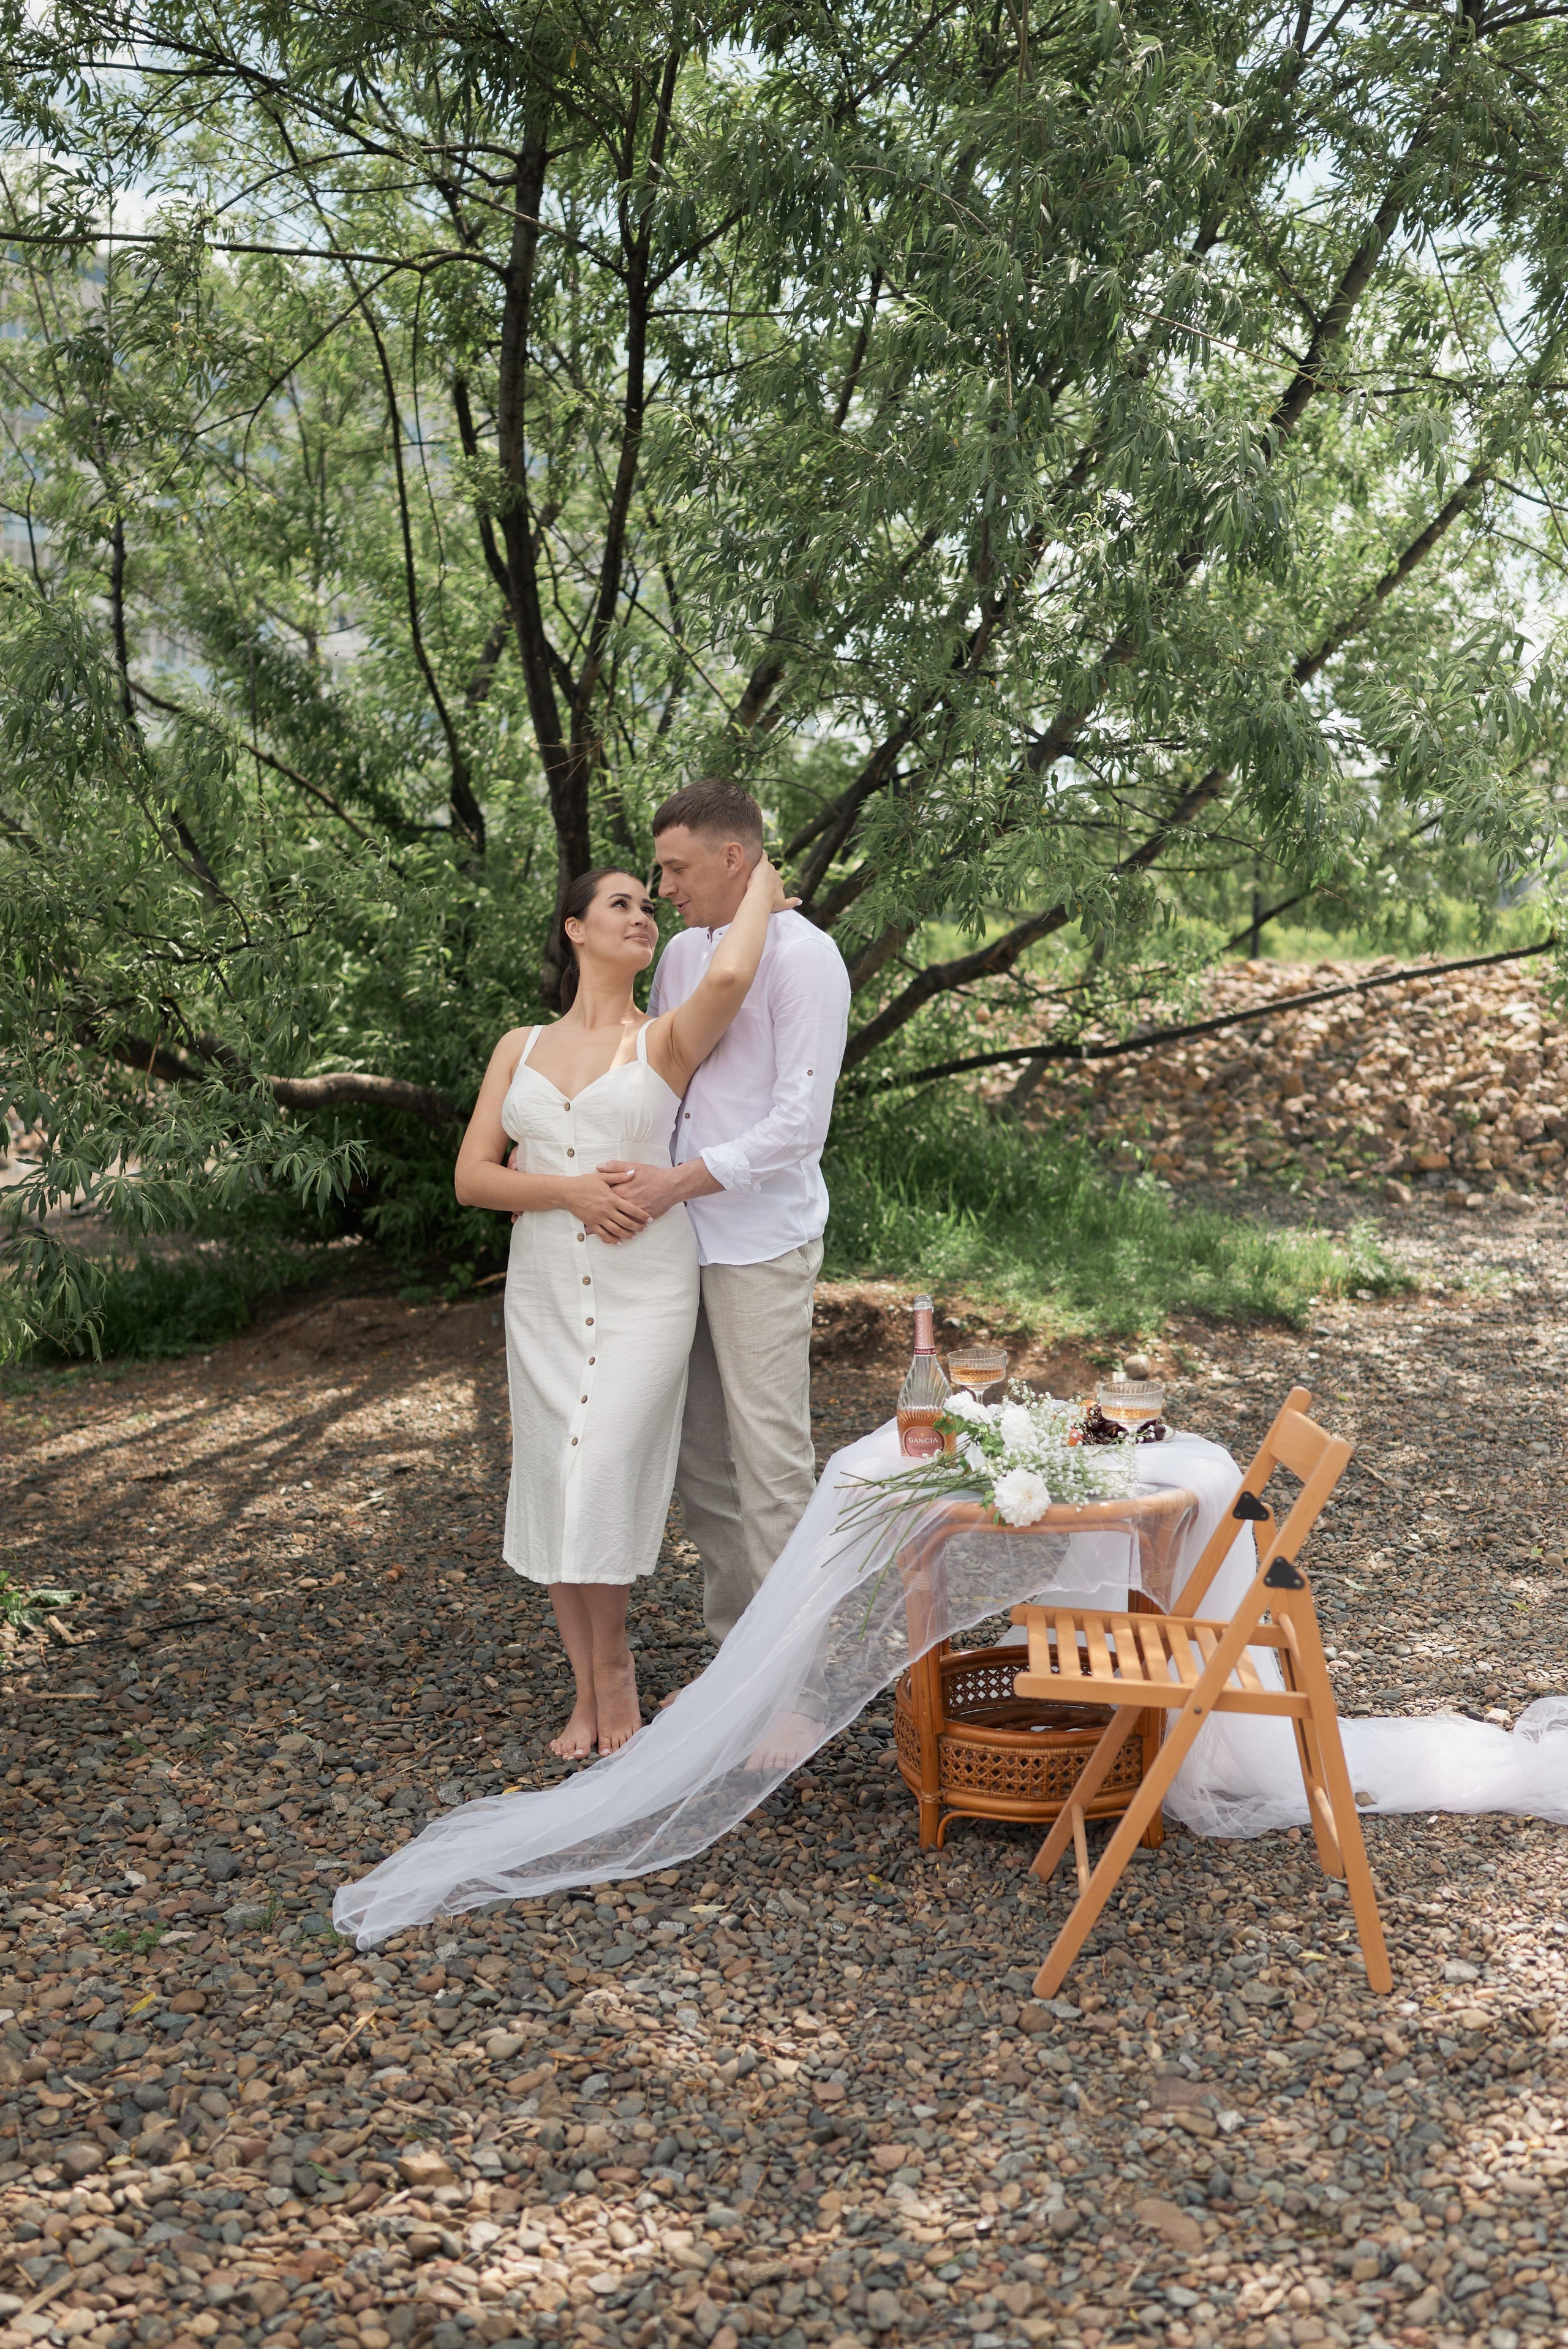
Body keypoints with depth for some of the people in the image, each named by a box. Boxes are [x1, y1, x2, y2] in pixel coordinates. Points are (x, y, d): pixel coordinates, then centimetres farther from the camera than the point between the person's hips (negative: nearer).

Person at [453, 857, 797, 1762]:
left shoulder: (665, 1042, 0)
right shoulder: (521, 1048, 10)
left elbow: (727, 977, -23)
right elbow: (473, 1177, 3)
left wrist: (761, 890, -5)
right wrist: (572, 1190, -12)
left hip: (645, 1288, -3)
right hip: (544, 1289, 4)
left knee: (604, 1476, -12)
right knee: (554, 1484, 6)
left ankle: (613, 1667, 11)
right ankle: (589, 1691, 19)